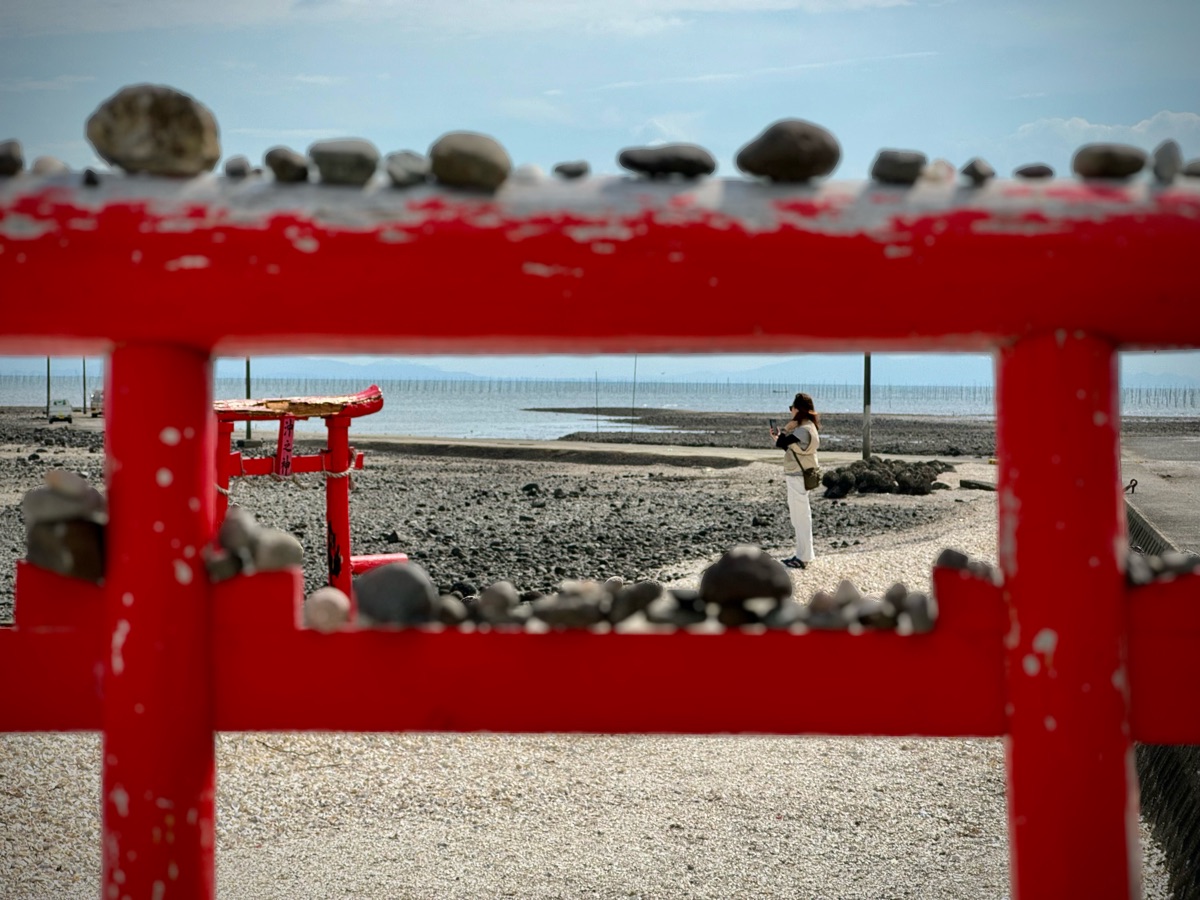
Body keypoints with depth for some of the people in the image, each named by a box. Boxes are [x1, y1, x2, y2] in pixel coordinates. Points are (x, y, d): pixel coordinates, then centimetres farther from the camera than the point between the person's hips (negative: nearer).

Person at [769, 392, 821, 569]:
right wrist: (779, 436, 9)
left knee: (801, 517, -4)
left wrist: (786, 427, -9)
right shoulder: (807, 427, 11)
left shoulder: (803, 430, -20)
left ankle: (803, 557, 2)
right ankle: (802, 554, 24)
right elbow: (789, 447, 17)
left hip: (798, 477, -10)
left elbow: (781, 444, -23)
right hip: (798, 476, 10)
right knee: (800, 517, 16)